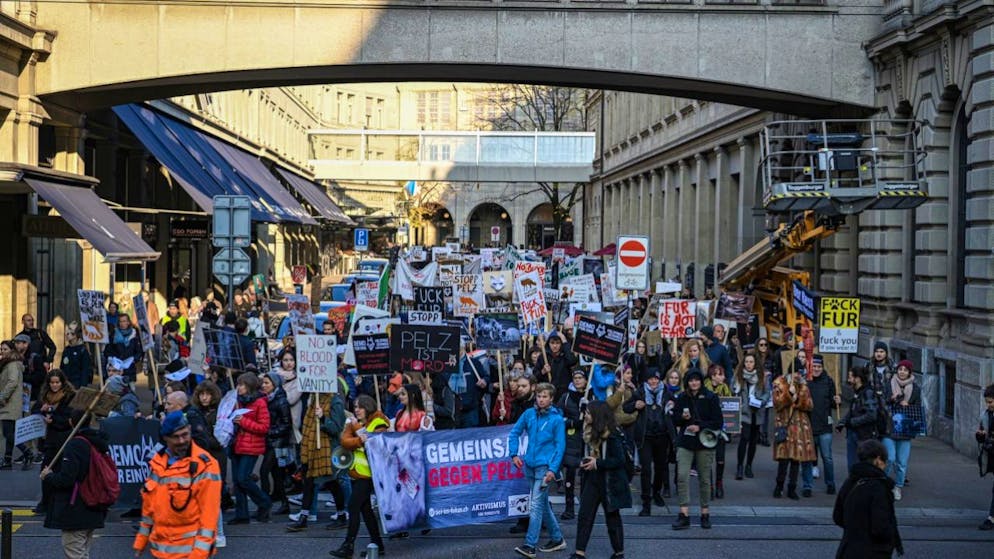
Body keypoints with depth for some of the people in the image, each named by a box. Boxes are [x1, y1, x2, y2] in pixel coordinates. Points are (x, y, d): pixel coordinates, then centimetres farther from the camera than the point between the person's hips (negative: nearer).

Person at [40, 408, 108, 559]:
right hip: (93, 512, 9)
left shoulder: (74, 446, -18)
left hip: (75, 512, -8)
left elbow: (66, 479, -24)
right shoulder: (97, 444, 8)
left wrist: (48, 476, -6)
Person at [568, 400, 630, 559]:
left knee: (612, 518, 6)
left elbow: (619, 460, -21)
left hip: (609, 482, -8)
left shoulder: (611, 436, -18)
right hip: (593, 479, 8)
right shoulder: (592, 432, 8)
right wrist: (587, 461, 0)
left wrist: (597, 463, -20)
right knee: (584, 515, 1)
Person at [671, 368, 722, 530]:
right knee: (682, 476, -11)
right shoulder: (681, 398, 6)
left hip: (704, 443, -1)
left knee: (704, 479, 6)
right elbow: (675, 421, 11)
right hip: (685, 442, 2)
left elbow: (718, 422, -4)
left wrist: (700, 427, -16)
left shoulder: (710, 398, -2)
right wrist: (682, 417, -11)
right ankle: (684, 514, -11)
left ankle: (705, 513, 18)